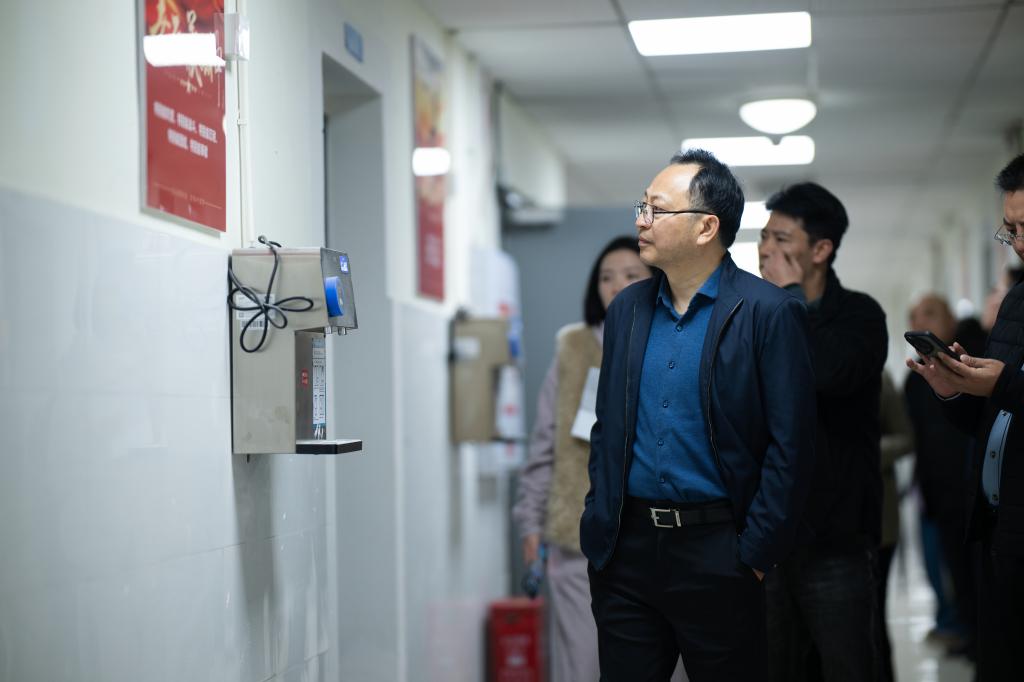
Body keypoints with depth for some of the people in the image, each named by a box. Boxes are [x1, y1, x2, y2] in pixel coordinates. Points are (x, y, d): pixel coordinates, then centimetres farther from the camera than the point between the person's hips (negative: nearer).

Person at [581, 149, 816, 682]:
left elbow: (790, 447, -10)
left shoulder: (769, 312, -8)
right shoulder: (626, 308, 9)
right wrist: (599, 528, 6)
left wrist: (755, 554, -11)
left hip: (717, 553, -4)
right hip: (627, 548, 5)